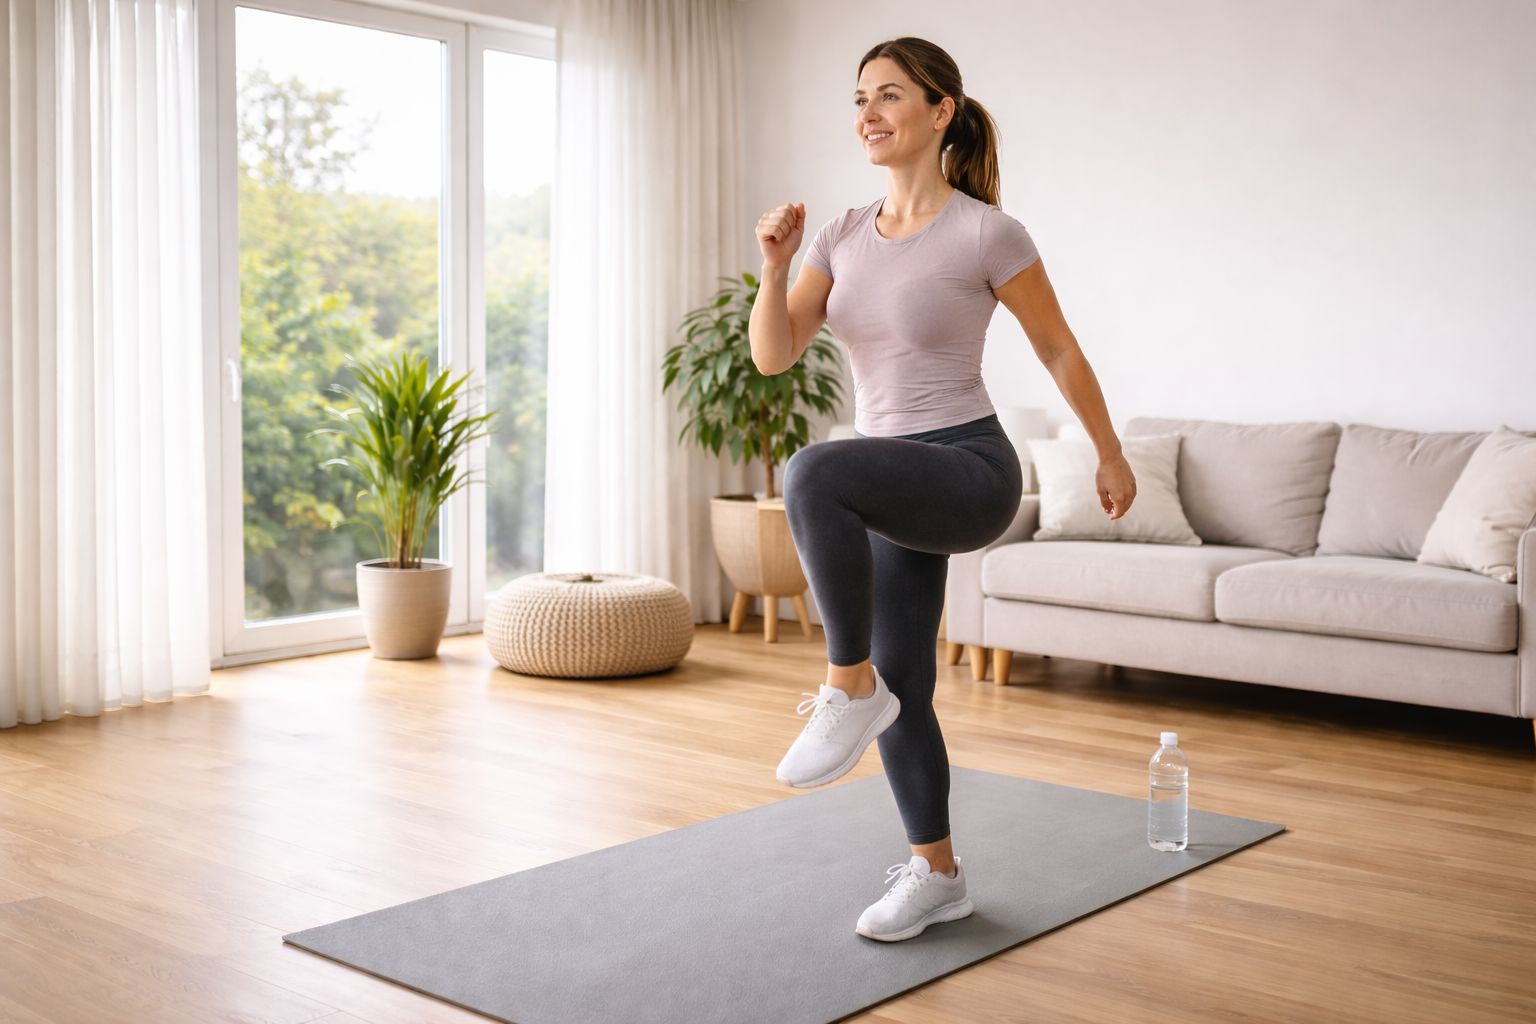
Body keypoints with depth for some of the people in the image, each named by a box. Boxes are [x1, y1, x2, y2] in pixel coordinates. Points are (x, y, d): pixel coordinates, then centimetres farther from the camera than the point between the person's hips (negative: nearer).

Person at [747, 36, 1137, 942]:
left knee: (815, 473, -36)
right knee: (901, 689, 11)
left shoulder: (985, 232, -10)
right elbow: (773, 356, 1)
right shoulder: (845, 236, 7)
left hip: (970, 470, -7)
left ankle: (849, 687, -19)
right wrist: (776, 265, -16)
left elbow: (1058, 348, 1)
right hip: (892, 487, 7)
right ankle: (937, 874, 28)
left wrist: (1111, 456, 8)